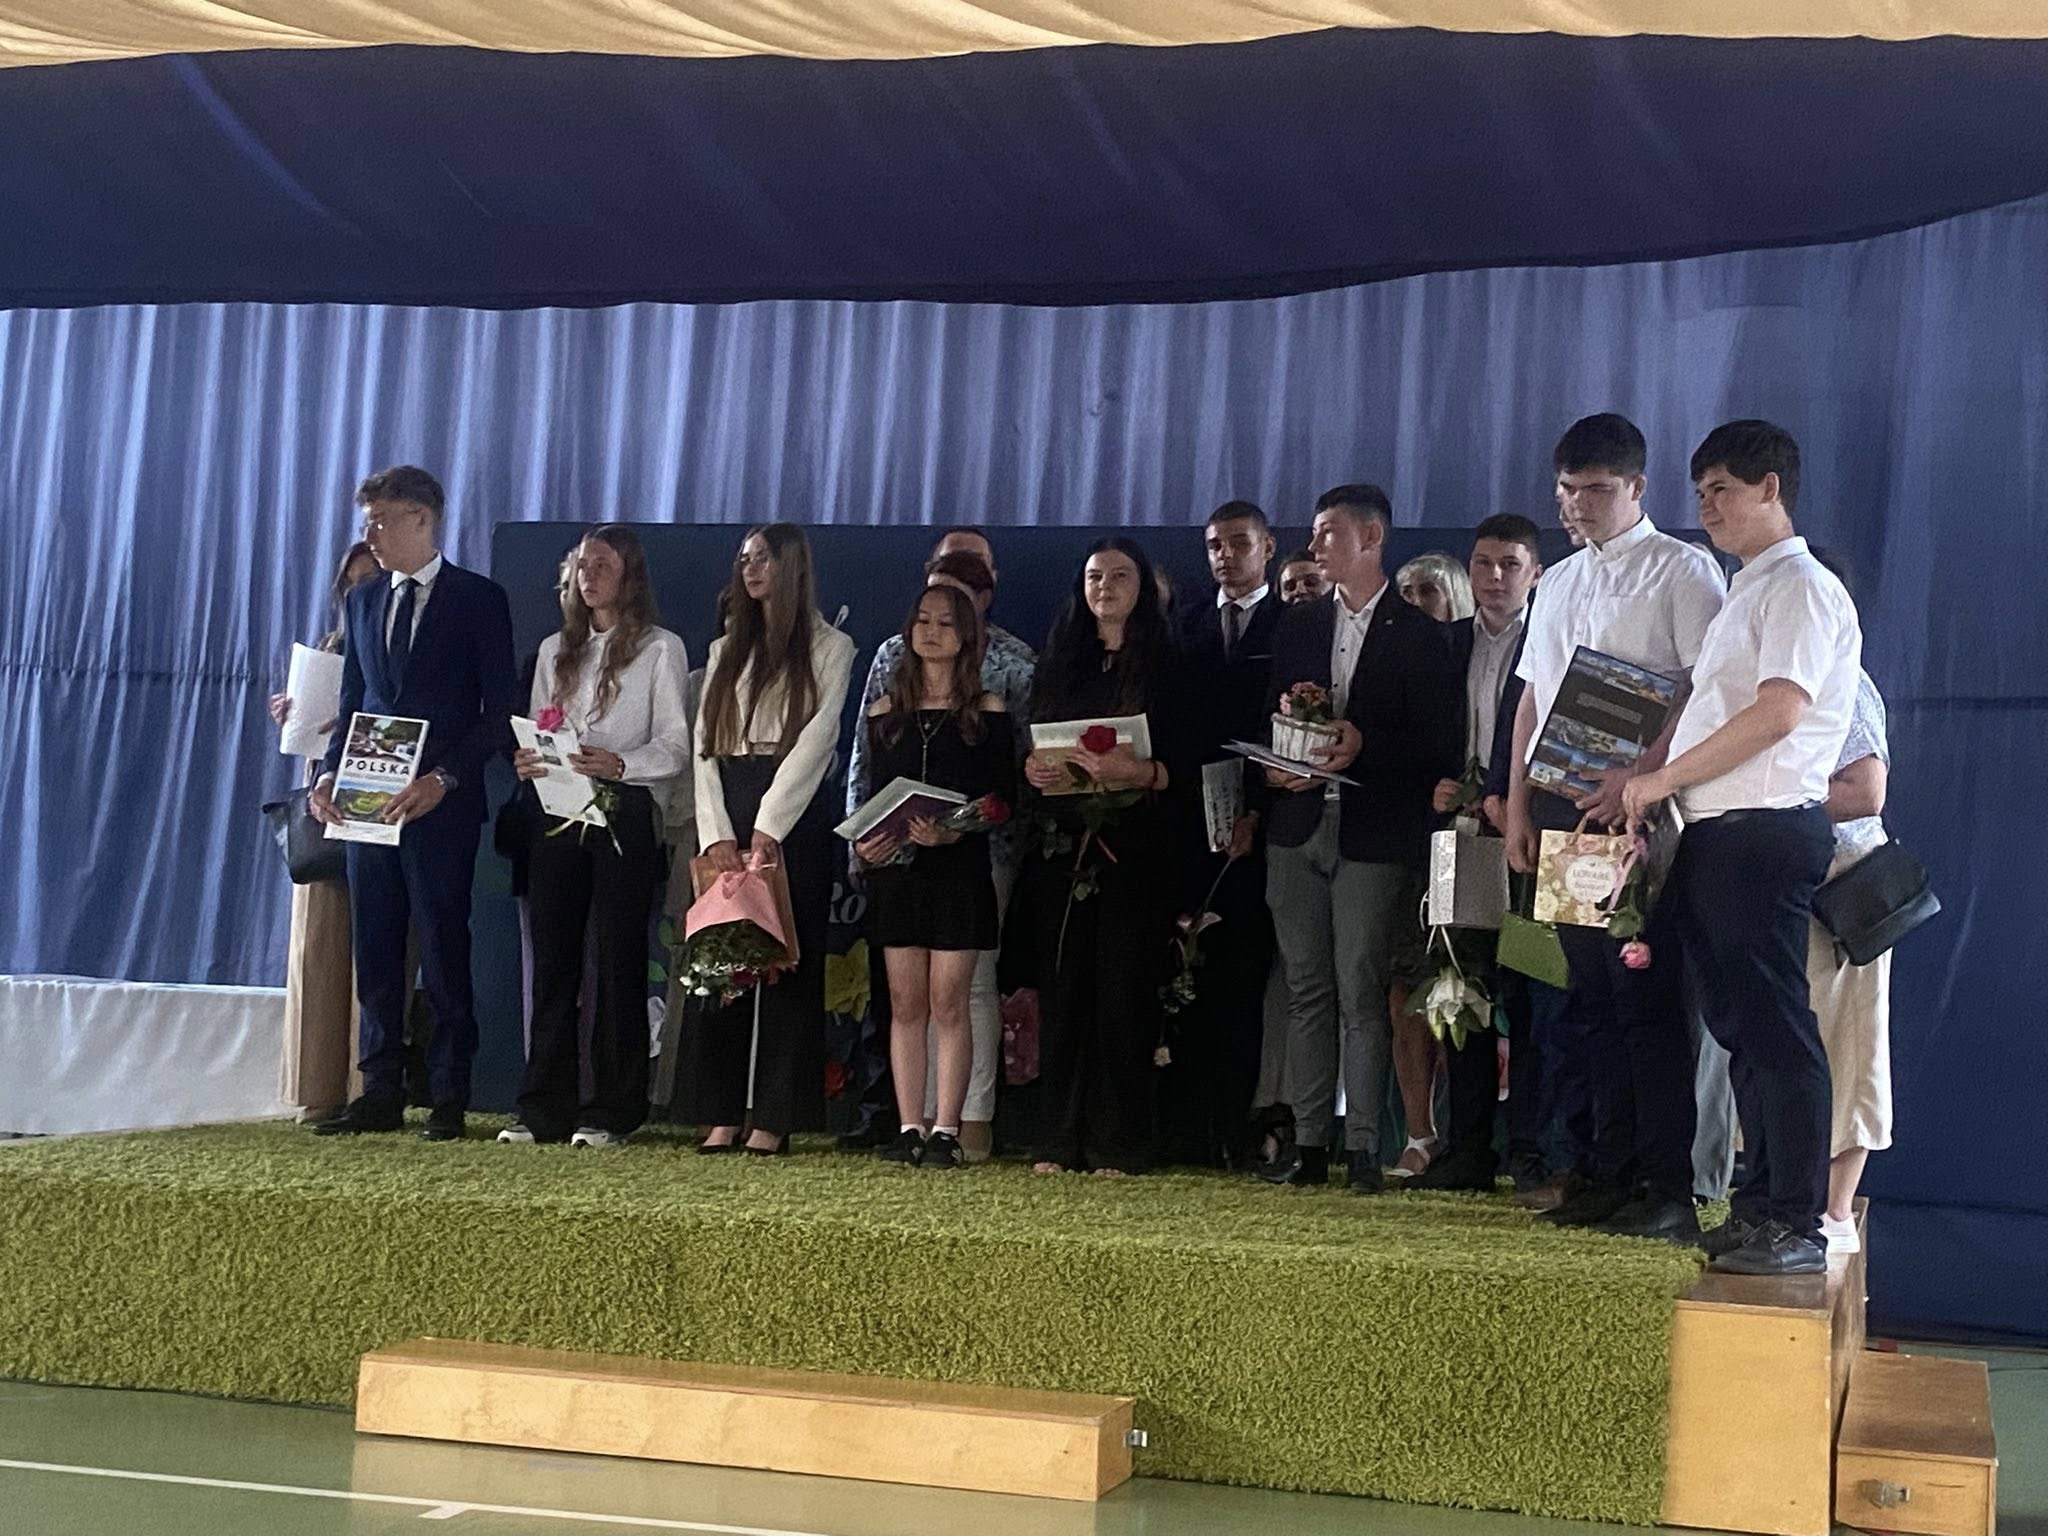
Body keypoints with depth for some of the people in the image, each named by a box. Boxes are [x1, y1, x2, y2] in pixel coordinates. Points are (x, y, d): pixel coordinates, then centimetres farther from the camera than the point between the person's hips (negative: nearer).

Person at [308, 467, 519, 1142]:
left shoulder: (479, 599, -1)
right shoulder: (362, 602, 15)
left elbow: (499, 712, -5)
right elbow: (352, 702, 18)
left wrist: (443, 779, -15)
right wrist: (331, 774, 1)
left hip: (442, 807, -5)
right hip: (370, 803, 5)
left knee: (443, 952, -2)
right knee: (375, 953, 6)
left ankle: (448, 1099, 5)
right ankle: (380, 1093, 12)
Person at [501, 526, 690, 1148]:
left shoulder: (660, 649, 4)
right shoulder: (555, 650, 20)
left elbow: (676, 748, -2)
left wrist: (619, 764, -20)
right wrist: (527, 761, -3)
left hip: (624, 813, -4)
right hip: (557, 813, 5)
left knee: (618, 958, -5)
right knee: (553, 959, 2)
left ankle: (611, 1112, -1)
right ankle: (545, 1108, 6)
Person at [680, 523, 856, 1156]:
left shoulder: (830, 648, 5)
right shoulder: (725, 650, 20)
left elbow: (815, 742, -6)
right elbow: (705, 747, 10)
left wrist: (766, 831, -16)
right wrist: (716, 835, -5)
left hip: (794, 819, -4)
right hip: (724, 814, 4)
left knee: (788, 960, -4)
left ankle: (774, 1117, -3)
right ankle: (721, 1112, 2)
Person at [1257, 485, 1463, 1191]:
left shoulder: (1420, 635, 1)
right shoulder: (1296, 627, 16)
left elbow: (1442, 747, -3)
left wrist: (1364, 746, -16)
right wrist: (1273, 766, -6)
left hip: (1373, 834, -4)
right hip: (1298, 825, 4)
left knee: (1359, 991, -6)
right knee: (1307, 989, 5)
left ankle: (1363, 1147, -2)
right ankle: (1307, 1141, 9)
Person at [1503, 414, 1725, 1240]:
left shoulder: (1680, 569, -2)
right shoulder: (1558, 583, 20)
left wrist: (1641, 775, -21)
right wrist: (1519, 806, 12)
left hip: (1638, 806, -7)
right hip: (1563, 805, 7)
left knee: (1646, 996, -8)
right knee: (1595, 998, 10)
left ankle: (1668, 1191, -5)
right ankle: (1609, 1172, 16)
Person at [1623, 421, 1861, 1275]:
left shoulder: (1799, 586, -8)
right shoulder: (1746, 594, 23)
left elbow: (1778, 711, -20)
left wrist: (1662, 779, -14)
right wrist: (1634, 783, 13)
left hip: (1764, 830, -10)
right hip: (1715, 834, 10)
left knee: (1774, 1027, -9)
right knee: (1739, 1021, 12)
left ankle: (1798, 1226, -7)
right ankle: (1761, 1202, 20)